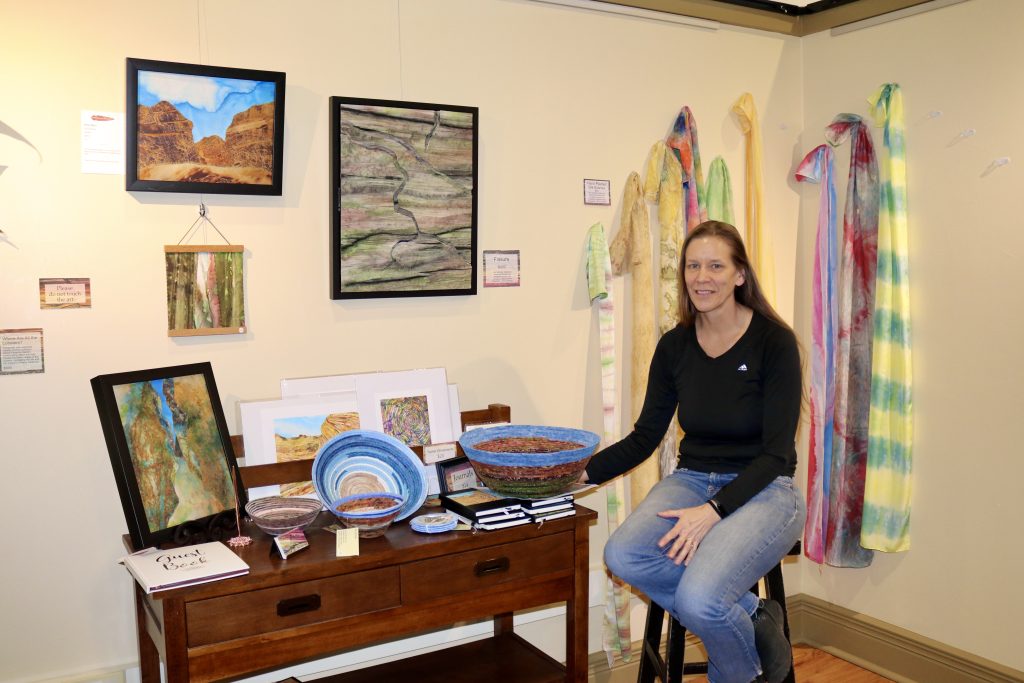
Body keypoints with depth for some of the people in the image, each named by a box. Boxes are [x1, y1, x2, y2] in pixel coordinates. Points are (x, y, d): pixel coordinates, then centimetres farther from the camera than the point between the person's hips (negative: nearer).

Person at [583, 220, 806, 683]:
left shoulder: (774, 341, -10)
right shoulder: (674, 346, 3)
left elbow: (777, 452, -12)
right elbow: (645, 437, 8)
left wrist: (713, 511, -24)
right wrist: (583, 471, -7)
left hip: (762, 489, -4)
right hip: (693, 480, 5)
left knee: (699, 598, -30)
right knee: (622, 555, -26)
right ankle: (750, 616, -6)